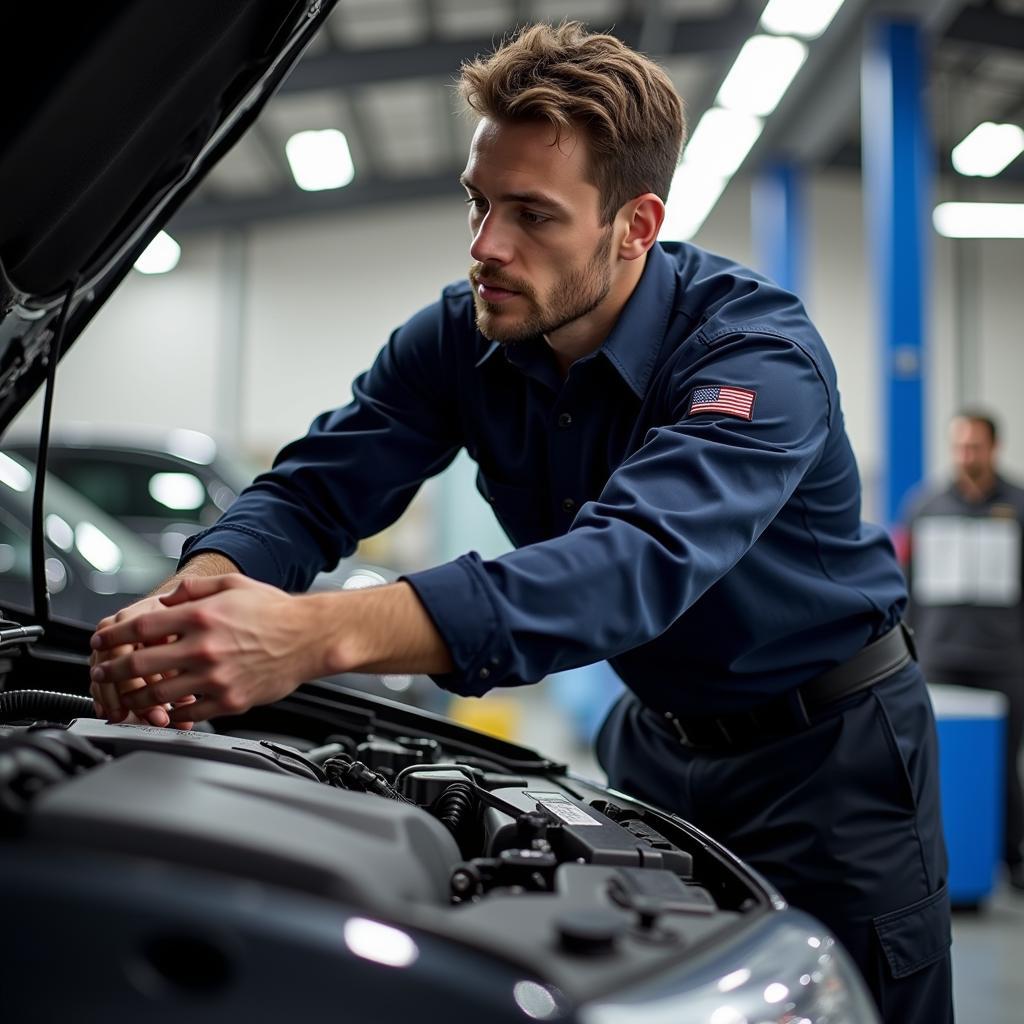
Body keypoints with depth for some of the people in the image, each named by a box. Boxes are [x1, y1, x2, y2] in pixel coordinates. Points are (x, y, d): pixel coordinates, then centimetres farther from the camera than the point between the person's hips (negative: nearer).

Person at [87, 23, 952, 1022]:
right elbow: (317, 486, -14)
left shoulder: (757, 352, -30)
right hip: (657, 735, 5)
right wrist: (202, 589, -39)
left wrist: (321, 633, -58)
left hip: (828, 746, -5)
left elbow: (636, 562, -46)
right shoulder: (461, 337, -10)